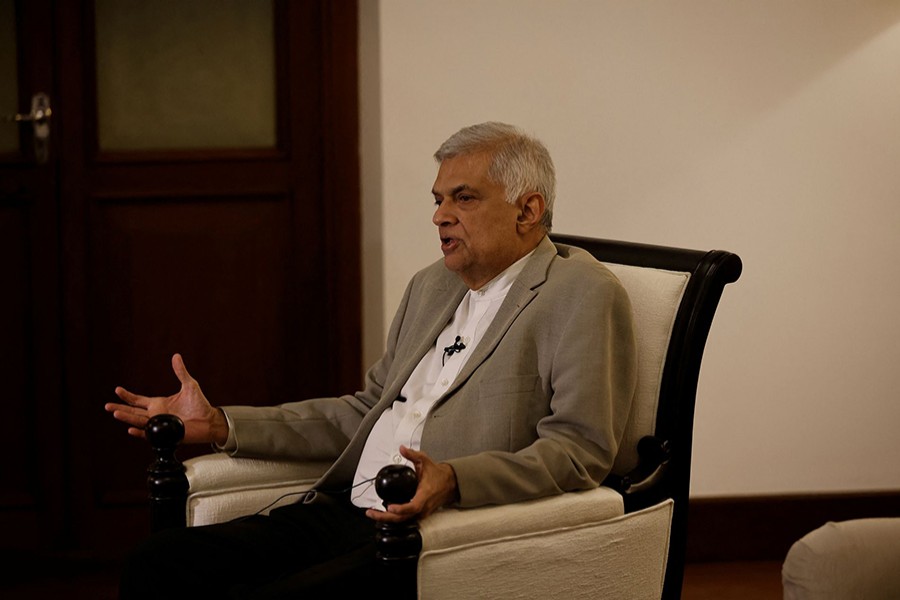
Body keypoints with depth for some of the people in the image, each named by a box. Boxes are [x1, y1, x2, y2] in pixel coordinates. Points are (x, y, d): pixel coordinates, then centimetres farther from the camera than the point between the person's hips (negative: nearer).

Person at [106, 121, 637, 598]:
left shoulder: (583, 293, -4)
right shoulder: (431, 287, 22)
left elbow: (581, 449, -13)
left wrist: (454, 481, -29)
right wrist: (220, 425, 18)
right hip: (347, 511, 8)